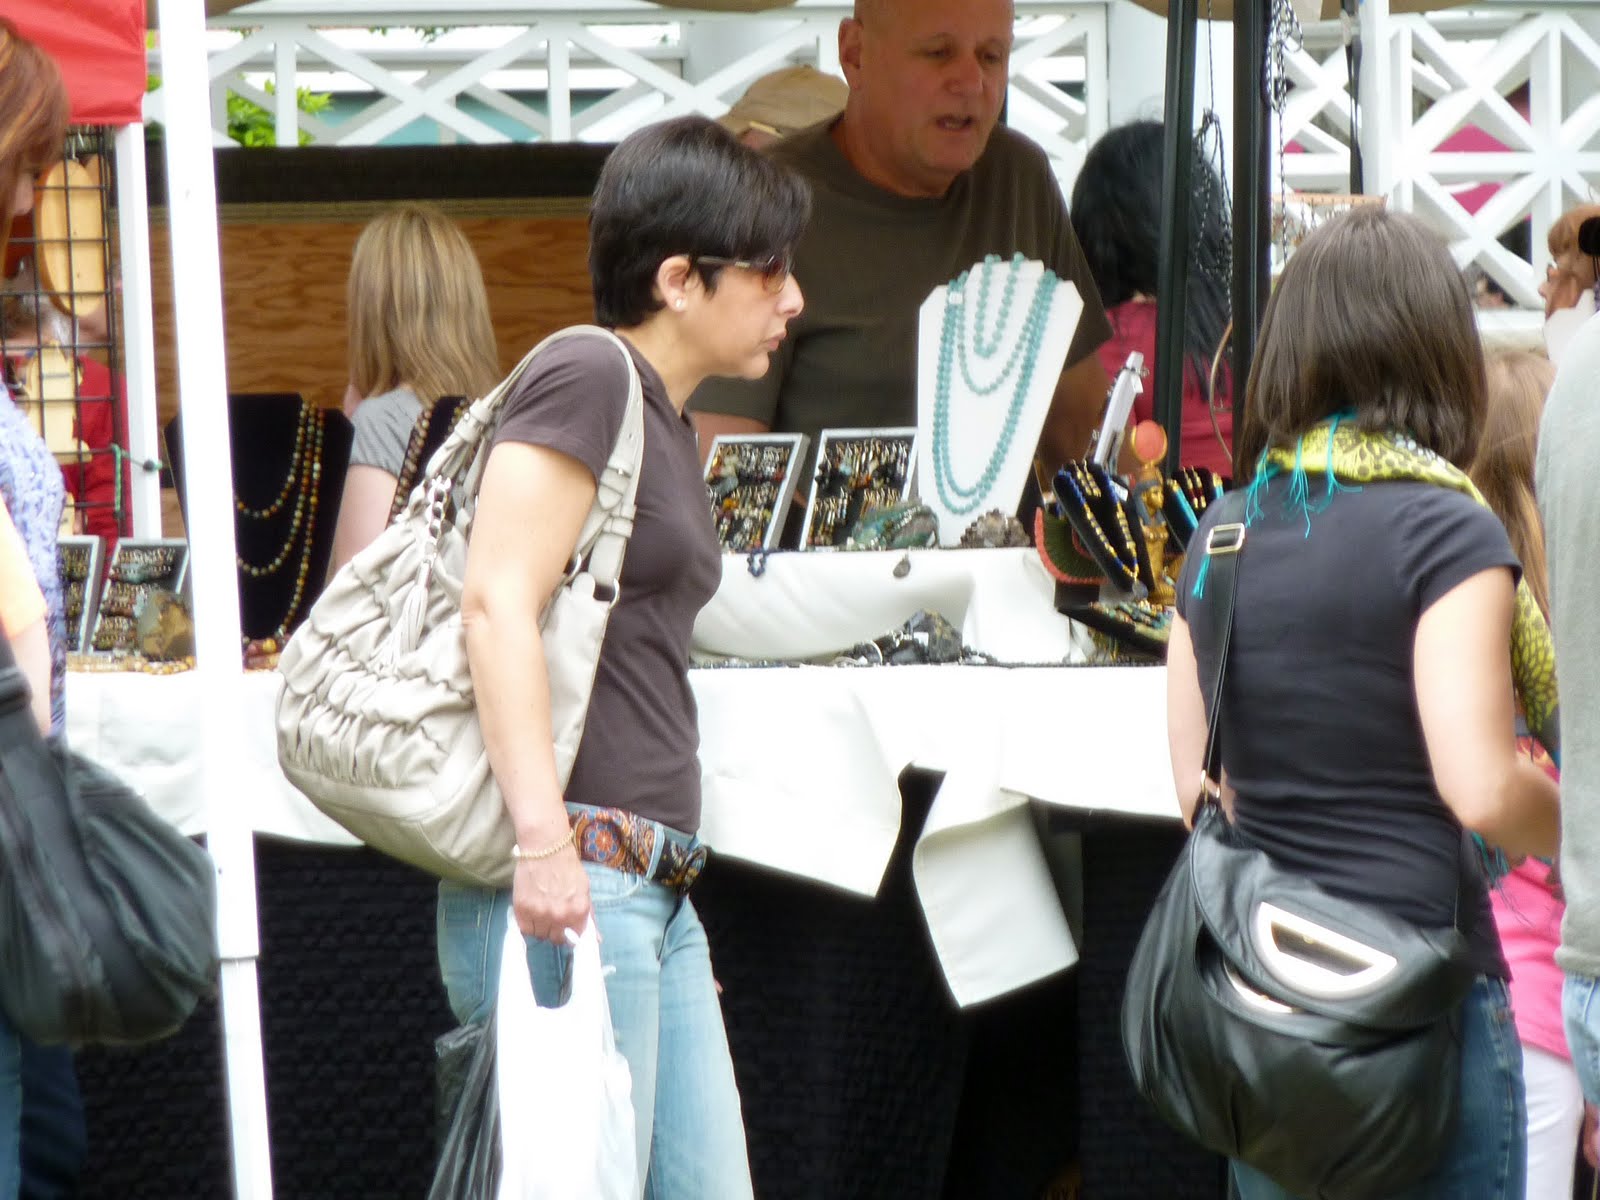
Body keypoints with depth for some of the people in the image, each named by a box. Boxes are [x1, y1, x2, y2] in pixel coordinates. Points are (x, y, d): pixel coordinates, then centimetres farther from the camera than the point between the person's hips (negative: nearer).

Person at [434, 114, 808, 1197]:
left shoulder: (668, 420, 21)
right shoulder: (588, 379, -8)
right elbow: (496, 600, -18)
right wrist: (544, 840, -26)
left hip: (654, 892, 10)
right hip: (570, 877, -10)